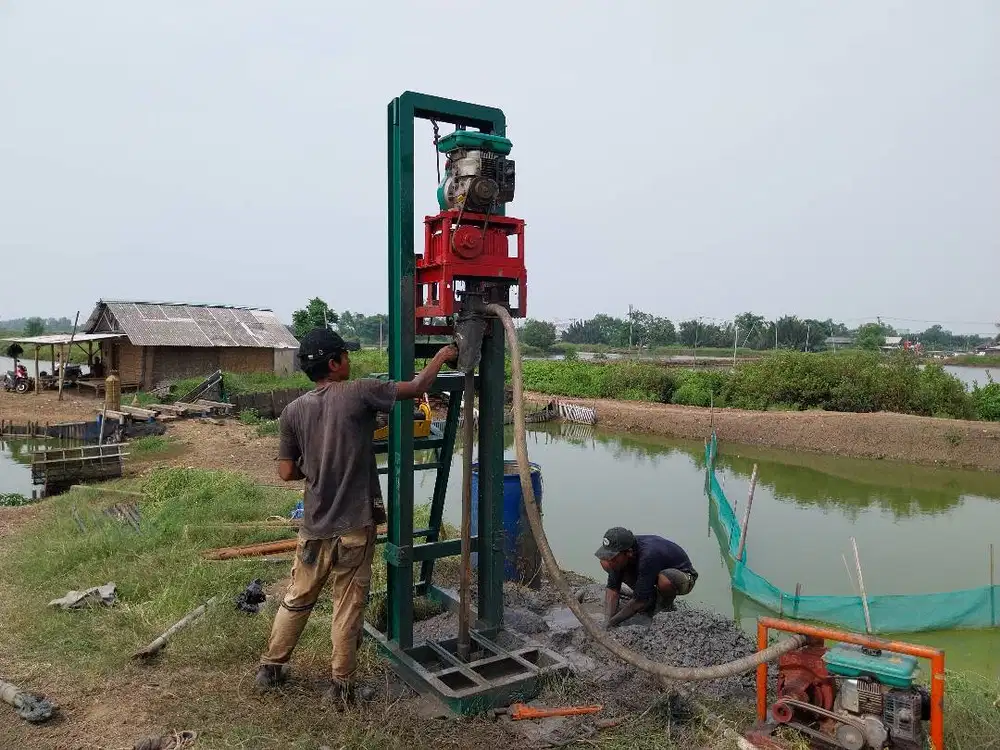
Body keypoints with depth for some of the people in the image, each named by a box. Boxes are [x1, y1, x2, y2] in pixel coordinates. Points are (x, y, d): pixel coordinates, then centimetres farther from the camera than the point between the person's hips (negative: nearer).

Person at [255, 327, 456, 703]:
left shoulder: (293, 411, -2)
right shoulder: (358, 393, -14)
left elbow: (287, 472, 0)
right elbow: (416, 387, -7)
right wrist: (442, 356, 8)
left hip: (315, 525, 4)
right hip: (355, 525, -4)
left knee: (297, 599, 21)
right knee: (349, 608, 9)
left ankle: (271, 668, 35)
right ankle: (342, 685, 22)